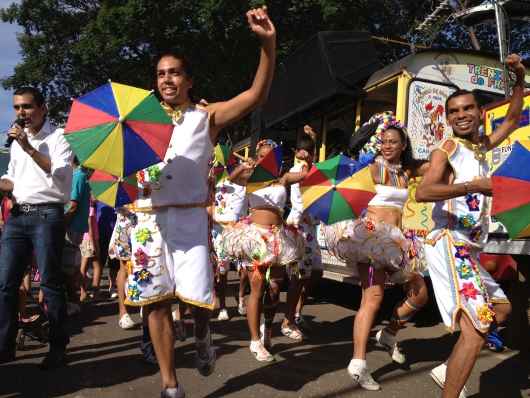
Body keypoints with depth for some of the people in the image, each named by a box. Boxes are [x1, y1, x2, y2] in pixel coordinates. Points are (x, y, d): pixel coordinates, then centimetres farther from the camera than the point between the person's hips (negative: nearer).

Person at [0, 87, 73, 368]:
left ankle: (58, 347, 6)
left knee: (50, 282, -3)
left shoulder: (57, 137, -2)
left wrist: (29, 148, -19)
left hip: (46, 215, -6)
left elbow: (60, 174, -17)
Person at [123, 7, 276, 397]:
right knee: (156, 300, 4)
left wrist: (268, 43, -24)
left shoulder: (206, 117, 3)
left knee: (199, 296, -8)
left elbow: (256, 95, -11)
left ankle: (202, 335, 31)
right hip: (149, 220, 3)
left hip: (190, 218, -3)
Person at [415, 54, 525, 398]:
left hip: (469, 250, 10)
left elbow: (513, 120, 30)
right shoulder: (447, 150, -6)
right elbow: (423, 192, -24)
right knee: (476, 328, -19)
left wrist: (520, 79, 18)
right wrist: (474, 186, -25)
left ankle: (449, 370, 18)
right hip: (450, 245, -10)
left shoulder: (480, 147, 16)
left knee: (501, 308, 21)